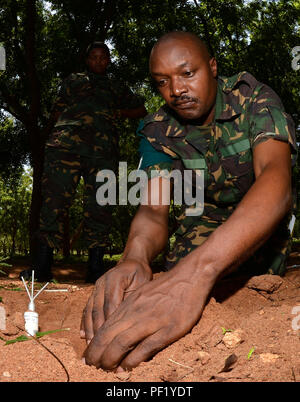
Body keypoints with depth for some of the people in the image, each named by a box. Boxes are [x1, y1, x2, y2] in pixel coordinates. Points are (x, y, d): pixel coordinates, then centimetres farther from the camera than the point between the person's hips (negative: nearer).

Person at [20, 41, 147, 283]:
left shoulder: (117, 88, 30)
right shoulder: (73, 80, 30)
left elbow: (141, 110, 31)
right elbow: (57, 110, 28)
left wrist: (117, 113, 15)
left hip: (103, 147, 1)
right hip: (67, 143, 0)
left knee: (99, 205, -9)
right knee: (55, 197, -13)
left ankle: (95, 269, -7)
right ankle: (42, 265, -14)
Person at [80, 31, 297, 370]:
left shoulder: (256, 101, -29)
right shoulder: (158, 132, -16)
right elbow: (153, 208, -28)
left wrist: (198, 270, -65)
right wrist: (135, 258, -56)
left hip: (264, 215, -1)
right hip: (206, 216, 1)